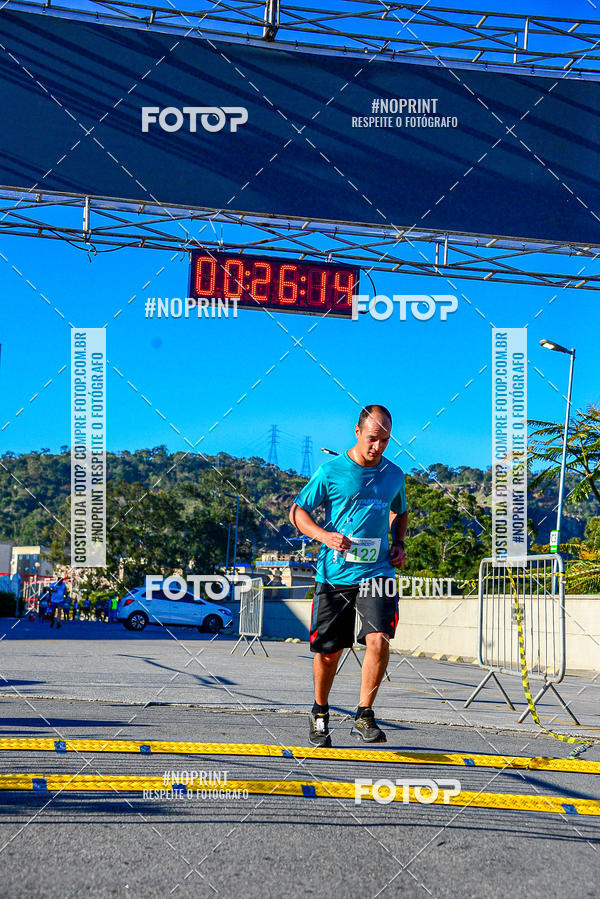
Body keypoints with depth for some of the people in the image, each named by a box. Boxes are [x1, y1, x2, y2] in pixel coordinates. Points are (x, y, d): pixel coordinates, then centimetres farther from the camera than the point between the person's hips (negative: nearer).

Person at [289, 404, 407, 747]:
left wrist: (399, 544, 9)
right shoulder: (331, 471, -3)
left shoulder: (394, 474, 8)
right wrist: (324, 536, -14)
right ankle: (320, 713, 32)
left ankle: (364, 716, -6)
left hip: (377, 572, 2)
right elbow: (298, 511, 3)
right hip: (335, 573, -1)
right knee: (328, 651, 7)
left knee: (379, 640, -19)